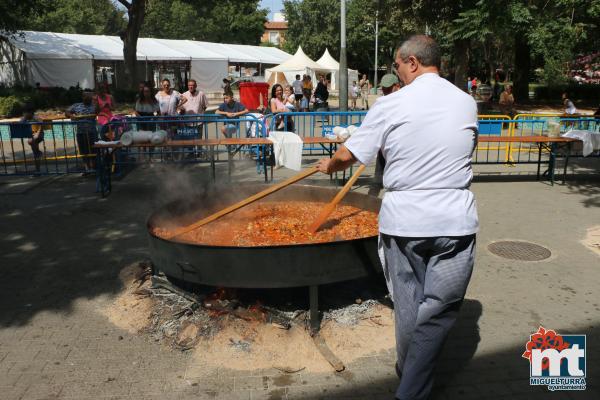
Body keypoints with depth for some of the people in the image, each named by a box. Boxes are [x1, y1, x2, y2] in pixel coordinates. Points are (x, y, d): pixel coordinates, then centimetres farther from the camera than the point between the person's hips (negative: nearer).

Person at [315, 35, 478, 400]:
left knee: (408, 305, 18)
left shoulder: (391, 104, -6)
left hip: (402, 220, 0)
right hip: (455, 221, 1)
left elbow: (348, 155, 0)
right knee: (438, 311, 9)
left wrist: (329, 165, 21)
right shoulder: (467, 102, 3)